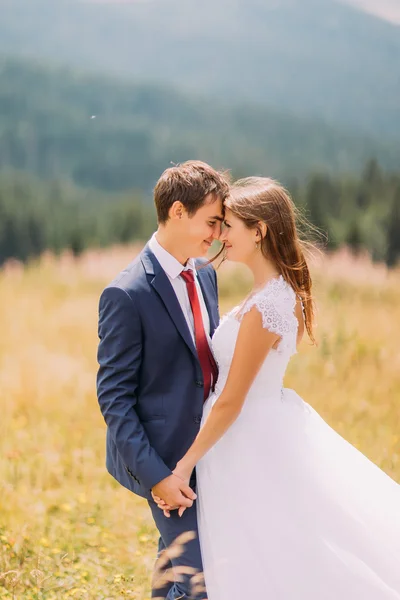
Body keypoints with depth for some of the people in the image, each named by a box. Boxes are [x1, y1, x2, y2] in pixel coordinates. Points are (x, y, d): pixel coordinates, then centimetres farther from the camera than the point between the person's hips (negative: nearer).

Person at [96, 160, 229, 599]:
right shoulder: (127, 294, -18)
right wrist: (155, 476, -20)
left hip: (206, 447, 8)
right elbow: (113, 397, -17)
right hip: (165, 459, -8)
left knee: (177, 564, 18)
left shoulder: (205, 275, 6)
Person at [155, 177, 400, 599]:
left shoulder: (263, 308, -25)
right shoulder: (288, 291, 3)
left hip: (248, 447, -9)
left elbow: (230, 404, -21)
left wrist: (184, 465, -15)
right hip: (273, 425, 9)